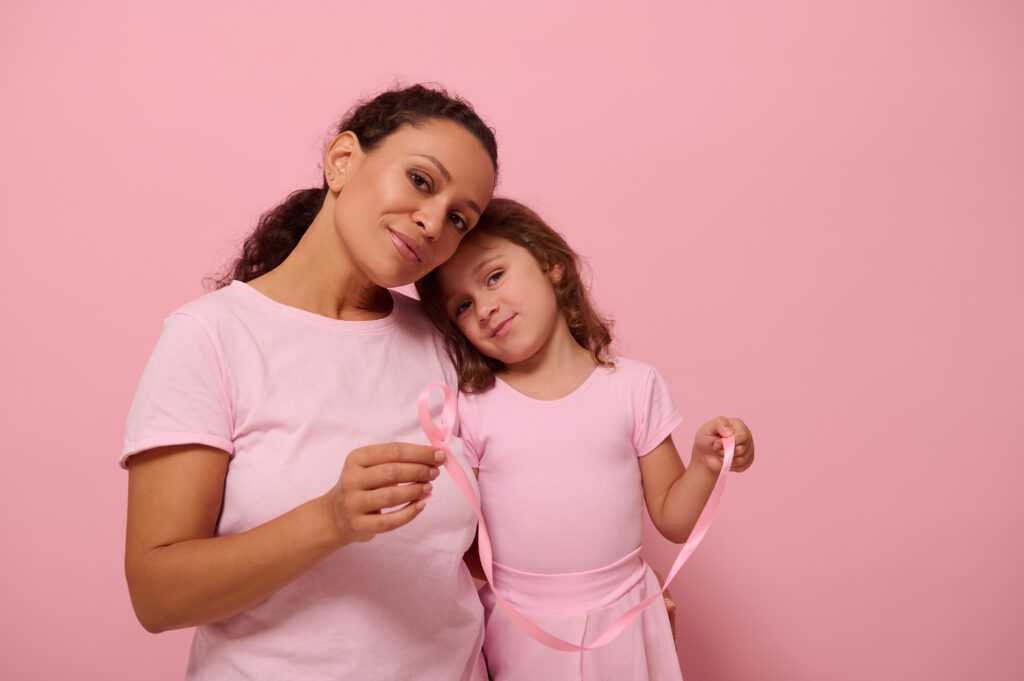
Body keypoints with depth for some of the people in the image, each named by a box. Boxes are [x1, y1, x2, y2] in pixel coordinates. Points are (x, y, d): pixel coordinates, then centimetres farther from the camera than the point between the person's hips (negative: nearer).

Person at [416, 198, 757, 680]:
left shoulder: (634, 385, -6)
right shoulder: (470, 409, -7)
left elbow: (673, 522, -1)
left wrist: (705, 464, -17)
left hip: (622, 623, 1)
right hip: (516, 633, 0)